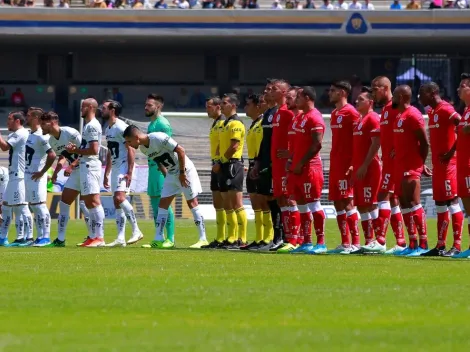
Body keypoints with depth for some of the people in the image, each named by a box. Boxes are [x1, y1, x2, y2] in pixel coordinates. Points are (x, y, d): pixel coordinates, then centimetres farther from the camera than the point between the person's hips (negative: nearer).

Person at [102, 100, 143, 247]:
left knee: (119, 197, -22)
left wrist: (129, 172, -24)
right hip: (115, 168, 10)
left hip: (124, 167, -10)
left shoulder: (121, 127, -14)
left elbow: (131, 150, -18)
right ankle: (121, 238, 7)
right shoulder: (108, 129, 16)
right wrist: (106, 174, 24)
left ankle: (136, 231, -16)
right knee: (117, 202, 6)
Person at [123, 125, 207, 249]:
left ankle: (203, 239, -3)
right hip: (171, 173, 8)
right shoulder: (143, 148, 0)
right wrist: (166, 175, 8)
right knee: (163, 203, 2)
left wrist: (182, 173, -21)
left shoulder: (159, 138, -26)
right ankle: (158, 239, 3)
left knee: (192, 202, -6)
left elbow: (180, 150, -24)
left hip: (185, 170, -8)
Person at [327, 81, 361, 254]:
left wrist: (354, 164, -21)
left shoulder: (351, 112, -10)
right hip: (335, 165, 9)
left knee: (346, 202, -11)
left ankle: (355, 243, -10)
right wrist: (332, 164, 18)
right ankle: (345, 243, 10)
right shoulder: (335, 114, 18)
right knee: (338, 202, 8)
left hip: (346, 165, -9)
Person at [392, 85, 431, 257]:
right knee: (404, 205, 10)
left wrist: (421, 164, -8)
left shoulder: (413, 115, -13)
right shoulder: (400, 116, 17)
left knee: (414, 204, -12)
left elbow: (424, 142, -14)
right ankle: (412, 244, 13)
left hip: (411, 167, -10)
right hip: (400, 166, 10)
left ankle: (423, 244, -13)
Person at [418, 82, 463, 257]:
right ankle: (440, 245, 16)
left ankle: (457, 246, -10)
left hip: (448, 163, -10)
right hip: (437, 164, 10)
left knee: (452, 201, -9)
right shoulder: (432, 111, 16)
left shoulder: (445, 110, -13)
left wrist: (452, 151, -18)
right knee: (439, 203, 12)